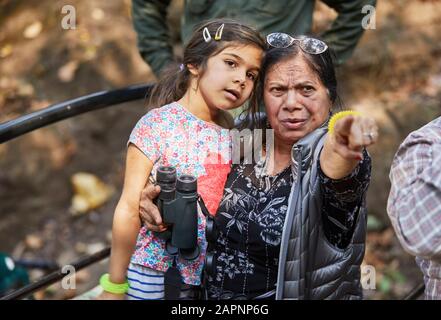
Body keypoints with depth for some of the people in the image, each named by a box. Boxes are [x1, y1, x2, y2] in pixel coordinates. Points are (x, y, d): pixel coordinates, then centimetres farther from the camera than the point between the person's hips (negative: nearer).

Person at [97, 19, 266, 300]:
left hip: (203, 276, 5)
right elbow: (129, 210, -12)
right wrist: (114, 286, -12)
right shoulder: (157, 124, -11)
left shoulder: (230, 138, 4)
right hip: (152, 271, -4)